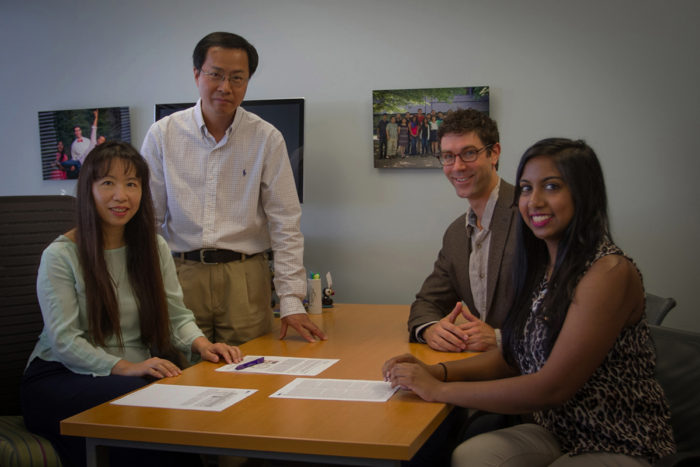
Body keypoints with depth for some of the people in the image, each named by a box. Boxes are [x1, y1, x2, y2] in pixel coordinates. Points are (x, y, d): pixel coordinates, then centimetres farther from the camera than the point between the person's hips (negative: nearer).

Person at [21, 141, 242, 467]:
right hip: (61, 379, -4)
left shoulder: (154, 247, 10)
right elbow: (64, 341, -13)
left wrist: (200, 344, -14)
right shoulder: (60, 256, -6)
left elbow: (176, 314, 8)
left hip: (140, 373, 4)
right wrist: (125, 367, -27)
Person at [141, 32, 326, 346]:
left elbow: (285, 226, -1)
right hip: (180, 276, 1)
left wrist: (291, 300, -7)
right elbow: (147, 219, 7)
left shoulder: (267, 139, 1)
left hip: (244, 279, 0)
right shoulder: (162, 135, 4)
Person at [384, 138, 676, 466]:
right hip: (556, 433, 6)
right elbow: (511, 358, 10)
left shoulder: (610, 272, -20)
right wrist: (436, 372, -7)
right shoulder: (542, 267, 5)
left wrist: (439, 390, -18)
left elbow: (552, 388, -23)